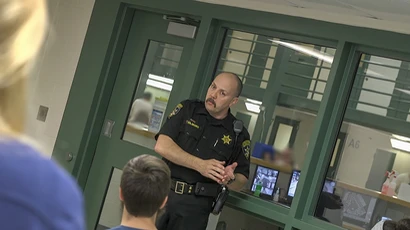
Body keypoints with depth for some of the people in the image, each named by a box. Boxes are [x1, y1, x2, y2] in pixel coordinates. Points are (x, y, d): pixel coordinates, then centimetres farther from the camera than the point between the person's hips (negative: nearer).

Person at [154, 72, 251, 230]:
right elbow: (162, 146, -9)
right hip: (161, 193, 1)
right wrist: (200, 165, -17)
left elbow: (241, 183, 6)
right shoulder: (187, 109, 3)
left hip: (195, 205, 0)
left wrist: (230, 179, -17)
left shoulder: (239, 135, 2)